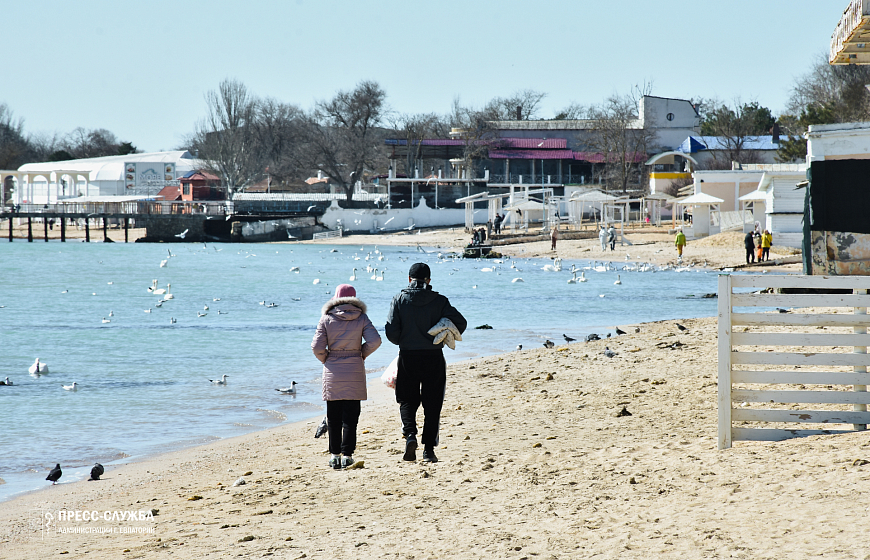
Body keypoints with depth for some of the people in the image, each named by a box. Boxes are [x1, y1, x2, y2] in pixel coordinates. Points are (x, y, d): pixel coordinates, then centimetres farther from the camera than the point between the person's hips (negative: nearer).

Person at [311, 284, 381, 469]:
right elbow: (375, 341, -10)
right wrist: (362, 354, 6)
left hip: (332, 371, 0)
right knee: (350, 415, 5)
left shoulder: (326, 318, -1)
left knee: (333, 416, 8)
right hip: (355, 371, 0)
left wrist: (326, 359, 11)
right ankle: (347, 455, 3)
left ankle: (335, 455, 7)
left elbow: (317, 346, -7)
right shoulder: (361, 318, 0)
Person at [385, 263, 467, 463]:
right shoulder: (439, 301, -2)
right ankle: (429, 449, 6)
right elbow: (460, 323, -8)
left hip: (407, 357, 0)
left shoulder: (399, 300, -2)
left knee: (407, 400, 12)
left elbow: (391, 332, -6)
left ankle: (410, 433, -14)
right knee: (432, 404, 8)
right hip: (433, 357, 0)